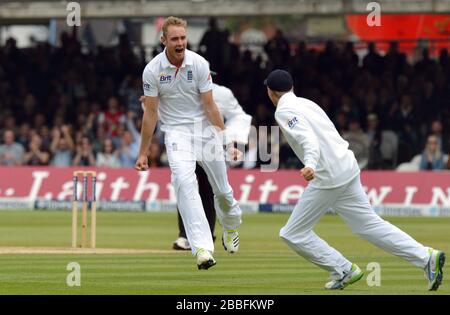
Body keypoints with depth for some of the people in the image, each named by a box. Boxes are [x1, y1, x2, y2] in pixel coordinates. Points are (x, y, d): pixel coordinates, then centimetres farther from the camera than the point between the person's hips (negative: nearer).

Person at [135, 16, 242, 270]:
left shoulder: (199, 64, -10)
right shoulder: (152, 70, -11)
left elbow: (210, 106, -6)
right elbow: (151, 113, -4)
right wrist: (143, 153, -3)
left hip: (205, 127, 1)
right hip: (176, 131, -1)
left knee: (222, 189, 7)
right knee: (184, 180, -25)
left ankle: (231, 228, 42)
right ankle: (202, 249, -33)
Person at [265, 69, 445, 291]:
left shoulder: (285, 111, -7)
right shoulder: (305, 103, 19)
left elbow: (308, 138, -24)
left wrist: (310, 165, -41)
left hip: (329, 176, -9)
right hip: (347, 168, 9)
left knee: (294, 234, 1)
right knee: (369, 225, 11)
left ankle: (343, 270, 3)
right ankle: (426, 257, 2)